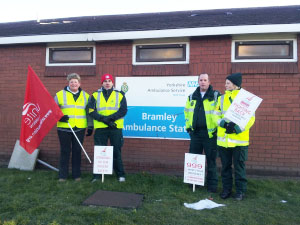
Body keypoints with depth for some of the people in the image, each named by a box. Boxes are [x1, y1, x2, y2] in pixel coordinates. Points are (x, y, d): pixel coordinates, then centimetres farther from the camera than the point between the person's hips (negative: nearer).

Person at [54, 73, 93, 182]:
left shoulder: (85, 96, 11)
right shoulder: (60, 94, 6)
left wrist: (90, 126, 5)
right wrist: (59, 116, -10)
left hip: (80, 128, 1)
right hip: (64, 128, -1)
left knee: (77, 151, 6)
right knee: (65, 151, 4)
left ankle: (76, 175, 17)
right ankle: (62, 175, 14)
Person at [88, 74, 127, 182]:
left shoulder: (119, 95, 7)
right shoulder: (95, 96, 9)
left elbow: (123, 110, -5)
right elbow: (91, 111, -3)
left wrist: (110, 118, -17)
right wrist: (104, 119, -17)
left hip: (116, 128, -1)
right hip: (100, 128, 1)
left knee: (116, 152, 6)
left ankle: (120, 174, 18)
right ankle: (97, 175, 17)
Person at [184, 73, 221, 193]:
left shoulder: (216, 96, -3)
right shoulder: (192, 97, 11)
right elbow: (187, 112, 21)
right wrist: (188, 126, 14)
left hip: (210, 133, -4)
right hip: (195, 133, 5)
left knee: (211, 160, 5)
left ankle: (212, 184, 18)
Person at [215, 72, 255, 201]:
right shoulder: (222, 98, 10)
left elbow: (250, 118, -6)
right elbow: (216, 115, 8)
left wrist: (237, 128, -19)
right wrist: (224, 123, -12)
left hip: (239, 139, -4)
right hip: (223, 139, 4)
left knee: (239, 166, 5)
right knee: (225, 166, 12)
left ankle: (240, 190, 20)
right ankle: (226, 189, 26)